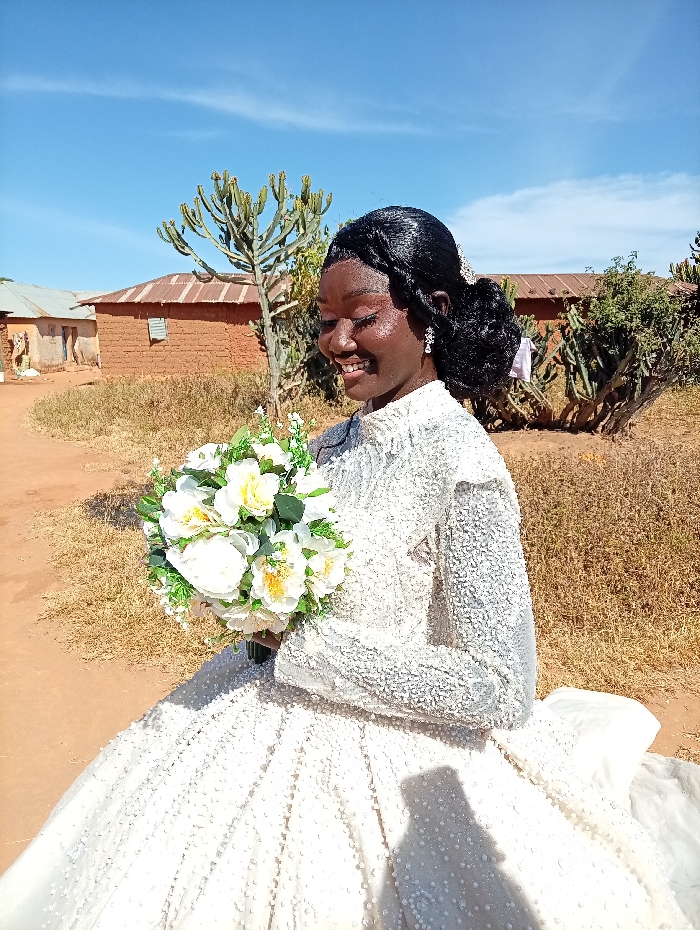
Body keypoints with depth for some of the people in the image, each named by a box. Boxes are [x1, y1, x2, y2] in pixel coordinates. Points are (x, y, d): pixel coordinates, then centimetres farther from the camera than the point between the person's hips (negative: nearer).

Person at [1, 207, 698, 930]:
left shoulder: (460, 462, -23)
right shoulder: (337, 443, -1)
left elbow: (500, 690, -24)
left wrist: (302, 640, -21)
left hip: (392, 764, -7)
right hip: (290, 720, 7)